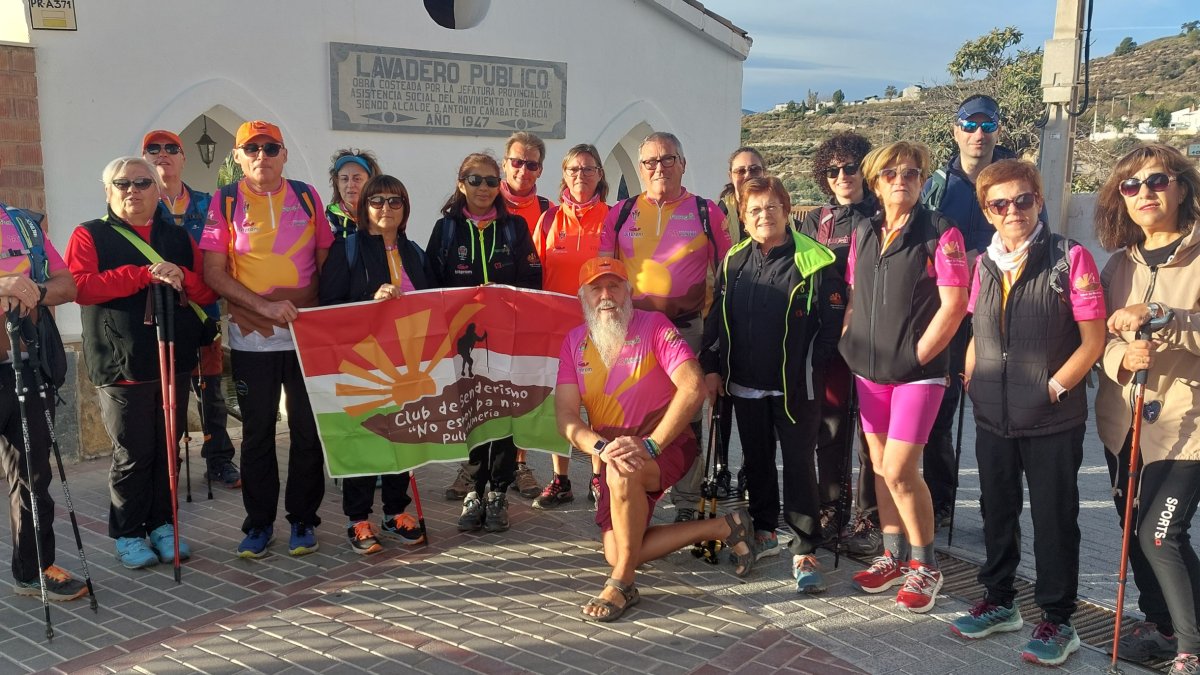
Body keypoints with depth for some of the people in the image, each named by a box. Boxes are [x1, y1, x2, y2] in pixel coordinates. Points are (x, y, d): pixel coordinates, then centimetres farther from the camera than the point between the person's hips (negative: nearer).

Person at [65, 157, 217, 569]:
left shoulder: (178, 237, 14)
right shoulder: (89, 236, 3)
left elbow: (206, 291, 10)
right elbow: (79, 286, -13)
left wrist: (180, 277, -12)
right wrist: (143, 274, -19)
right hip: (120, 365, -4)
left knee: (167, 449, 9)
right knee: (132, 454, 0)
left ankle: (162, 524, 22)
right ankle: (127, 534, 15)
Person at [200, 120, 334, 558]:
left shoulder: (306, 196, 5)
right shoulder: (225, 202, -1)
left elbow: (326, 260, 11)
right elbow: (213, 273, -5)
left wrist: (322, 310, -4)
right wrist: (264, 306, -16)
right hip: (251, 338, -1)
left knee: (308, 430, 6)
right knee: (257, 434, 8)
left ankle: (303, 519, 19)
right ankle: (259, 523, 20)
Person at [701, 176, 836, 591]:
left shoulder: (813, 261, -7)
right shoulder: (734, 261, 8)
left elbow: (831, 324, -6)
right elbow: (716, 319, 12)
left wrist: (814, 372, -10)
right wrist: (711, 367, 7)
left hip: (794, 387, -5)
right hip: (745, 385, 5)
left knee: (799, 463, -2)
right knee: (756, 459, 17)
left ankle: (805, 550, 5)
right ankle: (764, 529, 34)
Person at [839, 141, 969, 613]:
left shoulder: (940, 233, -8)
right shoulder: (863, 235, 9)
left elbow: (953, 304, -12)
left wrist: (916, 356, -13)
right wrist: (848, 348, 5)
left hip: (918, 372, -6)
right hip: (869, 370, 6)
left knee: (899, 470, -10)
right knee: (880, 466, 12)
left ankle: (925, 565, 9)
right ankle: (894, 555, 27)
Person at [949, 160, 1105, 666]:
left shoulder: (1070, 259, -11)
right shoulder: (985, 264, 5)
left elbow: (1093, 339, -11)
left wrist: (1053, 388, -14)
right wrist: (970, 382, 2)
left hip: (1052, 421, -5)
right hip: (993, 417, 5)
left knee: (1054, 520, 6)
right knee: (997, 511, 17)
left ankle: (1057, 620, 21)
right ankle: (998, 601, 34)